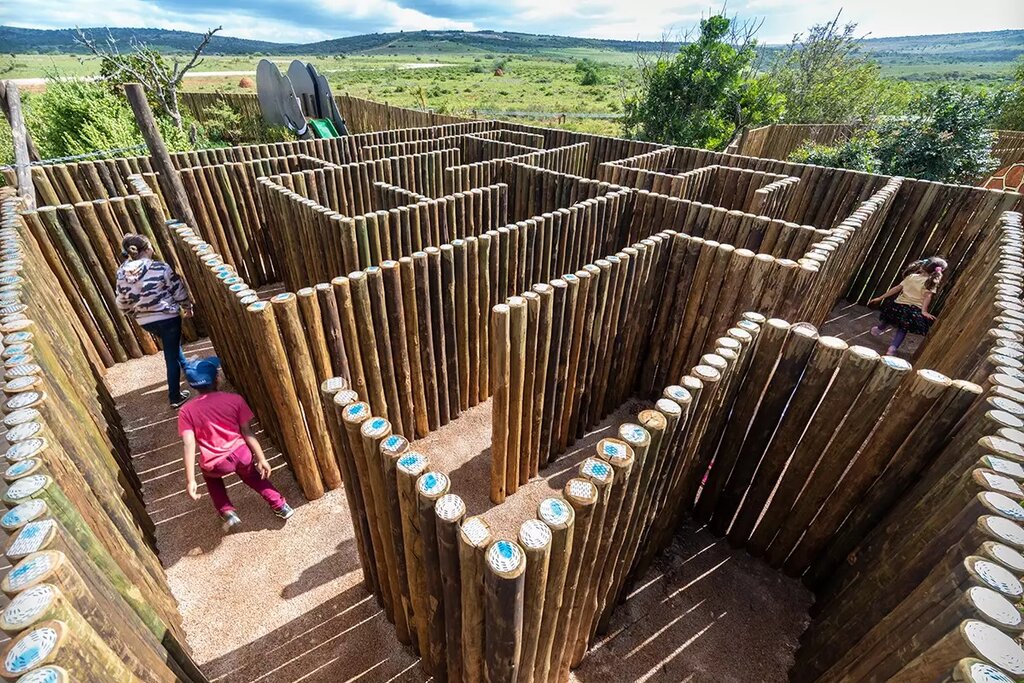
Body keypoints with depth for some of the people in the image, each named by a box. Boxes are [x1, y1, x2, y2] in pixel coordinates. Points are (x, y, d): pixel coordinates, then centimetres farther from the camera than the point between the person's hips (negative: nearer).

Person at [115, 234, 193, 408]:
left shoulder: (122, 274, -1)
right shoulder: (160, 268, -15)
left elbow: (122, 303, 5)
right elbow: (179, 291, -9)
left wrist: (137, 313, 23)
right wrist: (187, 308, 9)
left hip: (145, 322, 5)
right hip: (168, 317, -5)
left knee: (172, 348, 30)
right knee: (172, 355, 3)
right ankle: (175, 397, 9)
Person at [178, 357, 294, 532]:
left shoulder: (186, 411, -1)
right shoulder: (234, 399, -2)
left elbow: (189, 446, -8)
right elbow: (247, 432, -3)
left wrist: (190, 480, -7)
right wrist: (261, 459, 0)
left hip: (215, 465, 0)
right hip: (241, 454, 1)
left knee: (210, 474, 37)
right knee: (251, 474, 34)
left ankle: (227, 513, 23)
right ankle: (279, 504, 27)